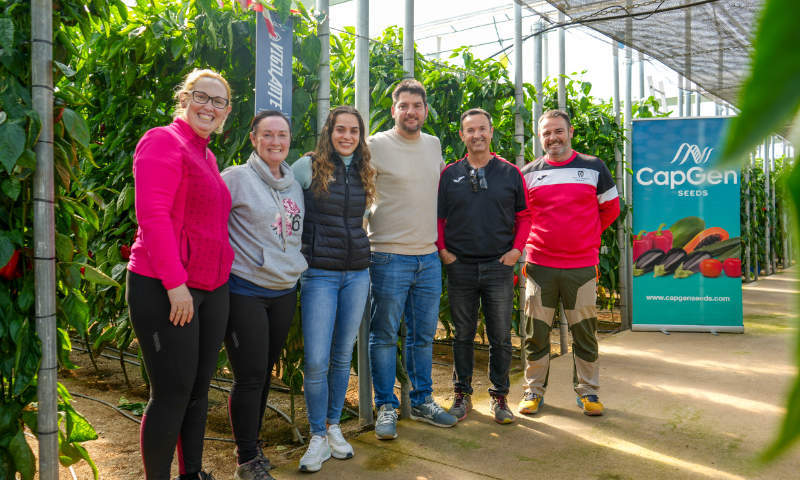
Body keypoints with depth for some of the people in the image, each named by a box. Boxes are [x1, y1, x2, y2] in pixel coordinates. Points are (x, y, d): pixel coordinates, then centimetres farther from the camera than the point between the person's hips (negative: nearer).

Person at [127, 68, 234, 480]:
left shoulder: (206, 156, 18)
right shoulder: (163, 141, -8)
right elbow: (152, 214, -19)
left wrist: (220, 272, 13)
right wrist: (175, 283, -21)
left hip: (211, 289, 8)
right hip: (165, 291, -8)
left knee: (199, 388, 15)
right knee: (172, 394, -1)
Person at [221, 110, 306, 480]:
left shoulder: (294, 184, 13)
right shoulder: (238, 178, -8)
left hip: (285, 291, 6)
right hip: (245, 291, -6)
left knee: (265, 373, 15)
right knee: (250, 377, -2)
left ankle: (251, 445, 31)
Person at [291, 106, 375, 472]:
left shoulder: (364, 173, 11)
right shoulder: (309, 166, -3)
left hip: (357, 273, 4)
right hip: (320, 273, -4)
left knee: (343, 356, 11)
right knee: (316, 361, -7)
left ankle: (334, 427, 28)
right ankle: (318, 436, 12)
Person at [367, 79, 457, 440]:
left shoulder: (434, 145, 12)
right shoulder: (376, 146, -6)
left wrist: (441, 241, 21)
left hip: (429, 257, 6)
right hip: (389, 257, -5)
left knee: (424, 335, 14)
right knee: (385, 336, 3)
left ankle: (422, 401, 28)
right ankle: (386, 407, 17)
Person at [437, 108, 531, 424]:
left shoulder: (510, 173, 5)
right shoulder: (449, 175, 6)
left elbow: (524, 215, 9)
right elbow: (437, 216, 10)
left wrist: (517, 249, -3)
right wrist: (442, 250, -1)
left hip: (499, 267, 0)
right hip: (460, 267, 1)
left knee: (500, 336, 5)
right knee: (463, 335, 9)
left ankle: (499, 396, 19)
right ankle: (462, 394, 23)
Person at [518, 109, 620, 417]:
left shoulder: (593, 167, 5)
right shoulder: (528, 173, 6)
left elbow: (610, 209, 14)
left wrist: (586, 237, 11)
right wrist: (531, 243, 9)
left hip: (582, 266, 0)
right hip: (539, 265, 0)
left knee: (585, 333, 7)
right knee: (536, 332, 5)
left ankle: (587, 392, 22)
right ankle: (533, 391, 19)